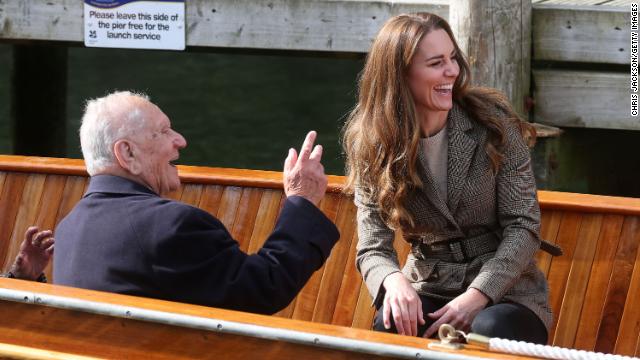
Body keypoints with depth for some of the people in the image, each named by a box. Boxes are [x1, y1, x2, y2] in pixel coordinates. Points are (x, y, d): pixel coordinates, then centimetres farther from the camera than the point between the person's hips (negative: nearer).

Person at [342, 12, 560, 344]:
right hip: (428, 290, 0)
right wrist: (395, 280, -31)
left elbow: (523, 227, -9)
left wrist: (476, 297, -24)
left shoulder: (493, 123, -7)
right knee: (391, 325, -33)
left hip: (505, 291, 0)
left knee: (490, 331, -34)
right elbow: (373, 248, -6)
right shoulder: (372, 144, -4)